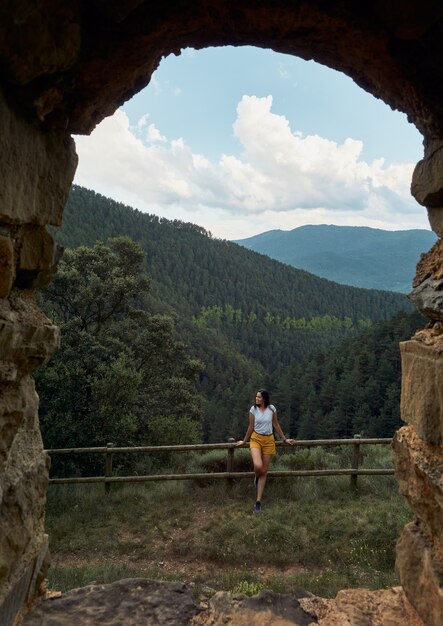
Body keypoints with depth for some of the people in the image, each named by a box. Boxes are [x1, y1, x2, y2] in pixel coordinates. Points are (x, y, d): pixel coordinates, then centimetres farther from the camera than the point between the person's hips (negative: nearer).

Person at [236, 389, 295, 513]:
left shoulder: (272, 409, -3)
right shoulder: (253, 409, -5)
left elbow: (276, 425, 9)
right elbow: (251, 427, 5)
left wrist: (284, 439, 13)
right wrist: (244, 441, 11)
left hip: (269, 441, 1)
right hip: (256, 439, -1)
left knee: (264, 471, 3)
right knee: (258, 466, -25)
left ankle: (258, 502, 12)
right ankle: (257, 477, 14)